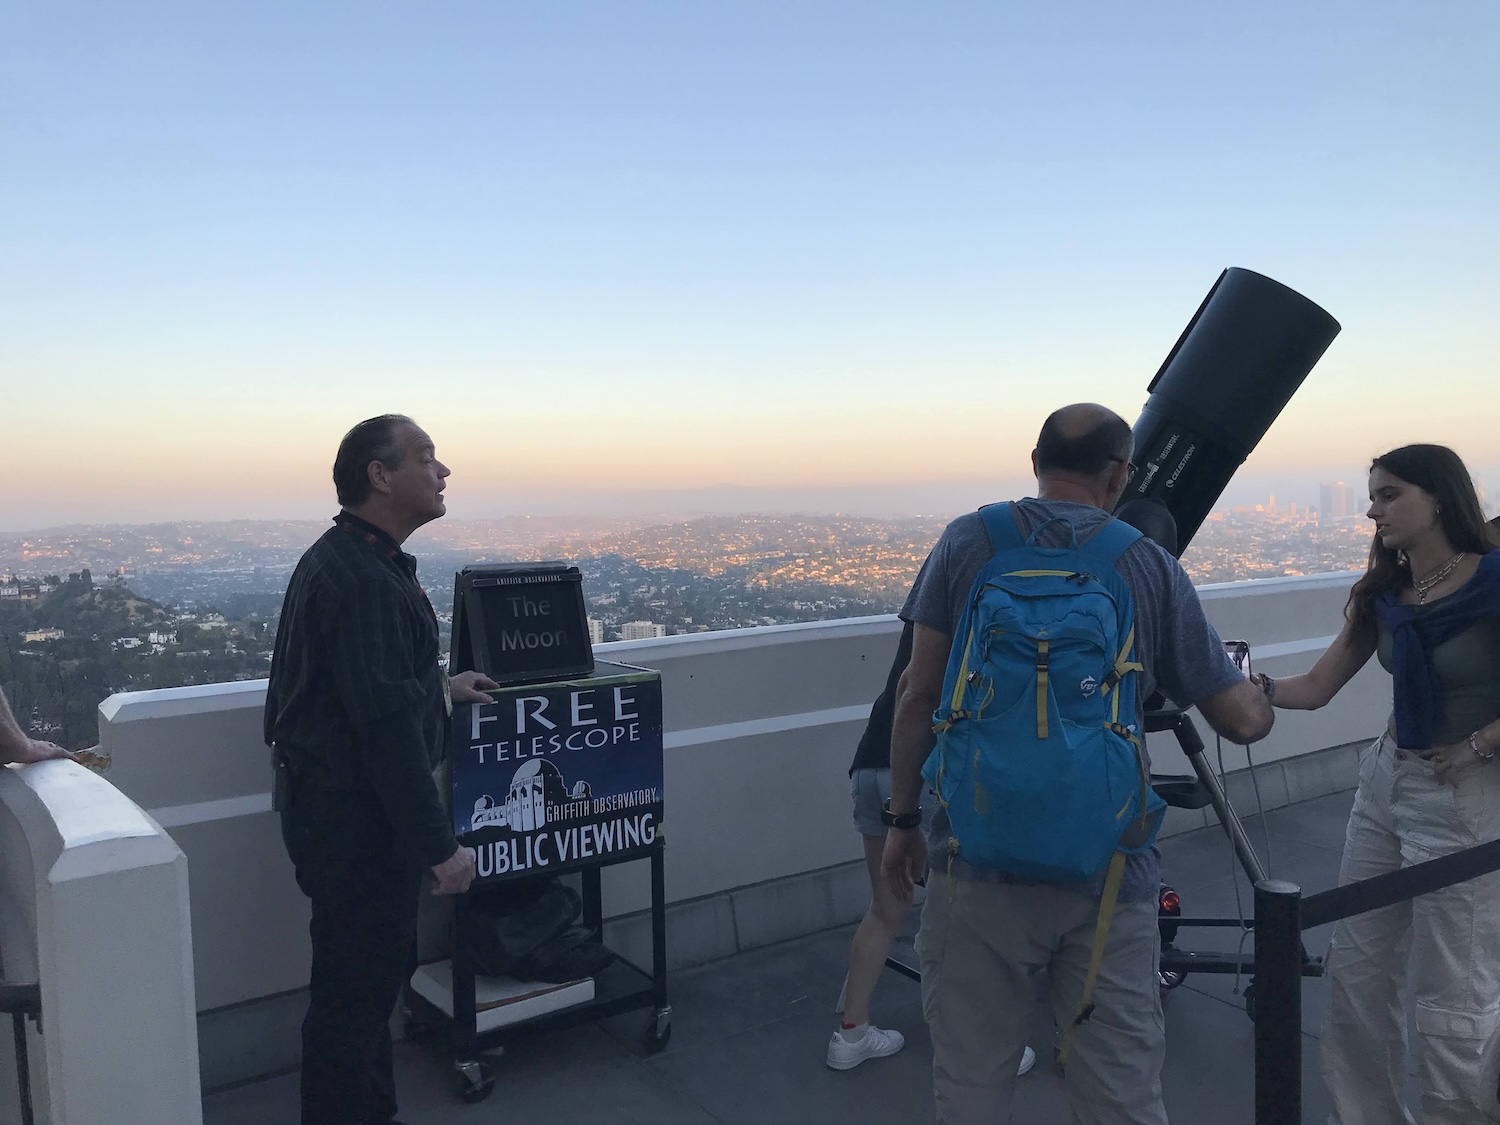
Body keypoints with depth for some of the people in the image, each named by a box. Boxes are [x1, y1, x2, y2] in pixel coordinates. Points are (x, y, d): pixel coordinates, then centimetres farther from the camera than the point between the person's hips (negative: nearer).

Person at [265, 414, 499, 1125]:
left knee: (380, 963, 22)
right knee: (358, 984, 2)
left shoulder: (344, 558, 11)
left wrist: (437, 686, 21)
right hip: (354, 817, -11)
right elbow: (386, 724, -27)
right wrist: (439, 845, -23)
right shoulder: (363, 578, -23)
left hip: (336, 802, 11)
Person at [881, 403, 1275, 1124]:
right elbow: (1244, 720, 6)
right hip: (1111, 872, 1)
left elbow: (919, 694, -1)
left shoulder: (968, 542, 0)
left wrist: (903, 819, 9)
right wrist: (1261, 691, 29)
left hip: (981, 860, 0)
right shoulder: (1153, 567, 2)